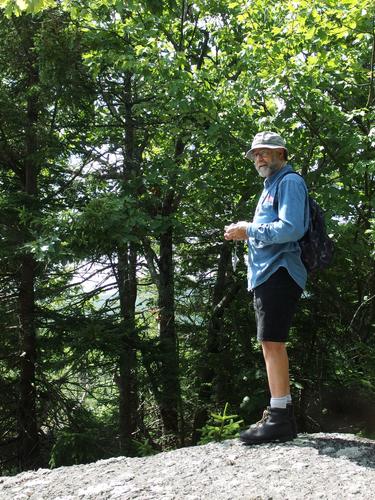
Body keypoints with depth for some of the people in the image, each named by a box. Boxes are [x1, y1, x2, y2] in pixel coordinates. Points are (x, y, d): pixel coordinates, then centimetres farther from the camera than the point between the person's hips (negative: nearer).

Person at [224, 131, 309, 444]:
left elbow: (292, 229, -19)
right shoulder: (271, 188, 25)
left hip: (278, 274, -10)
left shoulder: (289, 182, -5)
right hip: (266, 275, 10)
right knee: (272, 345, 12)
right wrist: (247, 233, 11)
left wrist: (249, 230, -14)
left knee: (273, 343, -12)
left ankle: (279, 418, -9)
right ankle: (282, 415, 20)